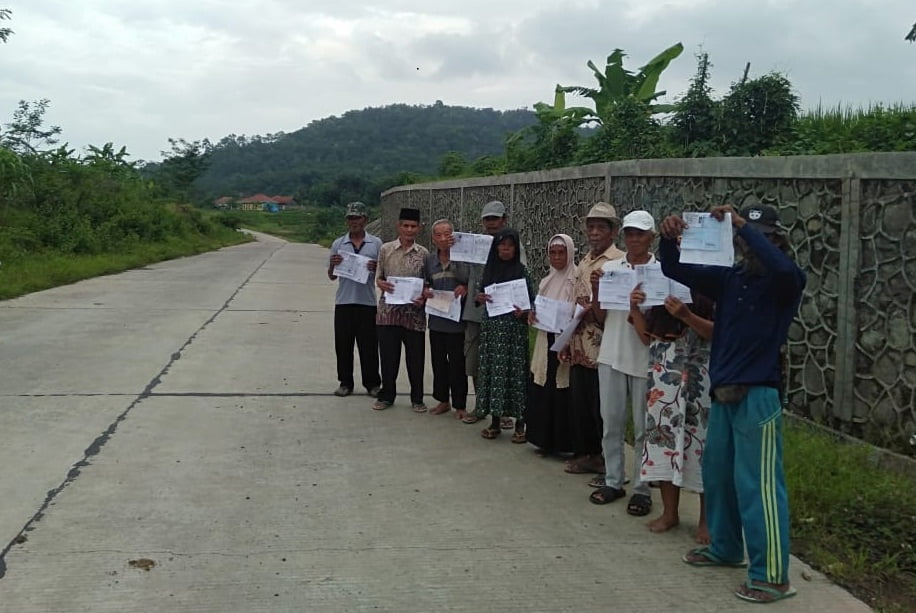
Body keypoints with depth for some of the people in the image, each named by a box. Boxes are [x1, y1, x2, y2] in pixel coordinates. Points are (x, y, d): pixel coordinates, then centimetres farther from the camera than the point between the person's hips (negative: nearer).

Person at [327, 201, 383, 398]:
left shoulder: (376, 243, 4)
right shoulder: (338, 244, 8)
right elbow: (331, 276, 11)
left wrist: (376, 267, -16)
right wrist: (333, 265, -10)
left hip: (367, 302, -2)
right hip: (344, 301, 2)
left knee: (368, 345, 3)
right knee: (343, 345, 6)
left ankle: (372, 383, 14)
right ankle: (345, 383, 16)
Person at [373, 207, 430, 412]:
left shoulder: (423, 254, 3)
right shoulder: (386, 249, 4)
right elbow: (379, 278, 9)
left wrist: (424, 297, -12)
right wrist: (382, 284, -13)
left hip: (414, 312, 0)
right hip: (388, 310, 0)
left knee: (415, 357, 6)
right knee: (388, 356, 7)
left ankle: (417, 399, 19)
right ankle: (387, 395, 22)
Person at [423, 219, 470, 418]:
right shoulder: (430, 260, 8)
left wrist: (465, 288, -30)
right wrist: (426, 291, -3)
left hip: (456, 319, -5)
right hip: (436, 319, 5)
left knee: (457, 364, 2)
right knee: (438, 362, 13)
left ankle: (460, 405, 13)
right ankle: (443, 400, 27)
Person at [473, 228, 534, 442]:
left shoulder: (522, 271, -2)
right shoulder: (489, 269, 9)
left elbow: (531, 302, -1)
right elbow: (480, 294, 16)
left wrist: (523, 313, -20)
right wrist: (479, 297, -6)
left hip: (514, 329, -4)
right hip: (492, 327, 4)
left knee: (515, 371, -3)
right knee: (492, 369, 4)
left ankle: (519, 424, 5)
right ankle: (495, 421, 13)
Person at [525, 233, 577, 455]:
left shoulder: (576, 280, -7)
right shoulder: (546, 281, 14)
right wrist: (533, 315, -2)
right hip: (546, 342, 6)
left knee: (562, 393, -3)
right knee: (541, 390, 7)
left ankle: (563, 442, 8)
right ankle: (545, 439, 18)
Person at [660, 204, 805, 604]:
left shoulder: (784, 283, -9)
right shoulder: (729, 277, 7)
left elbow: (783, 268, -33)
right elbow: (677, 271, 9)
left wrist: (743, 225, -28)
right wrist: (669, 239, -11)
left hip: (757, 394, -7)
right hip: (723, 391, 7)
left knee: (757, 483, -6)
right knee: (717, 472, 17)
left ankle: (772, 575, 1)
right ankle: (725, 548, 35)